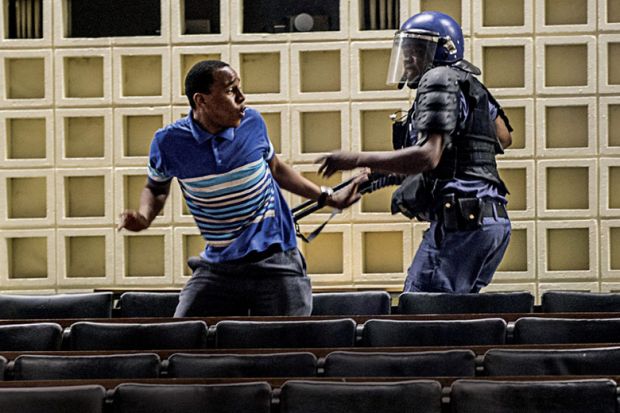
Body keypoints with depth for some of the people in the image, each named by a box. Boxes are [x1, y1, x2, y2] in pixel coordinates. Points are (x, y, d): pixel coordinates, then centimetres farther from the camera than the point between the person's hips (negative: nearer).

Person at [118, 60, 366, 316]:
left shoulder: (252, 122, -4)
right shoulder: (169, 143, -9)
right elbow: (156, 188, 12)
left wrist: (327, 198, 14)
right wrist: (144, 218, -10)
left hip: (276, 264, 0)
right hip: (217, 267, 0)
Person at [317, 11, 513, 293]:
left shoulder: (439, 81, -5)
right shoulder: (472, 86, 24)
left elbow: (428, 156, -19)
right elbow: (504, 139, 40)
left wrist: (357, 160, -20)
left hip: (460, 220, -10)